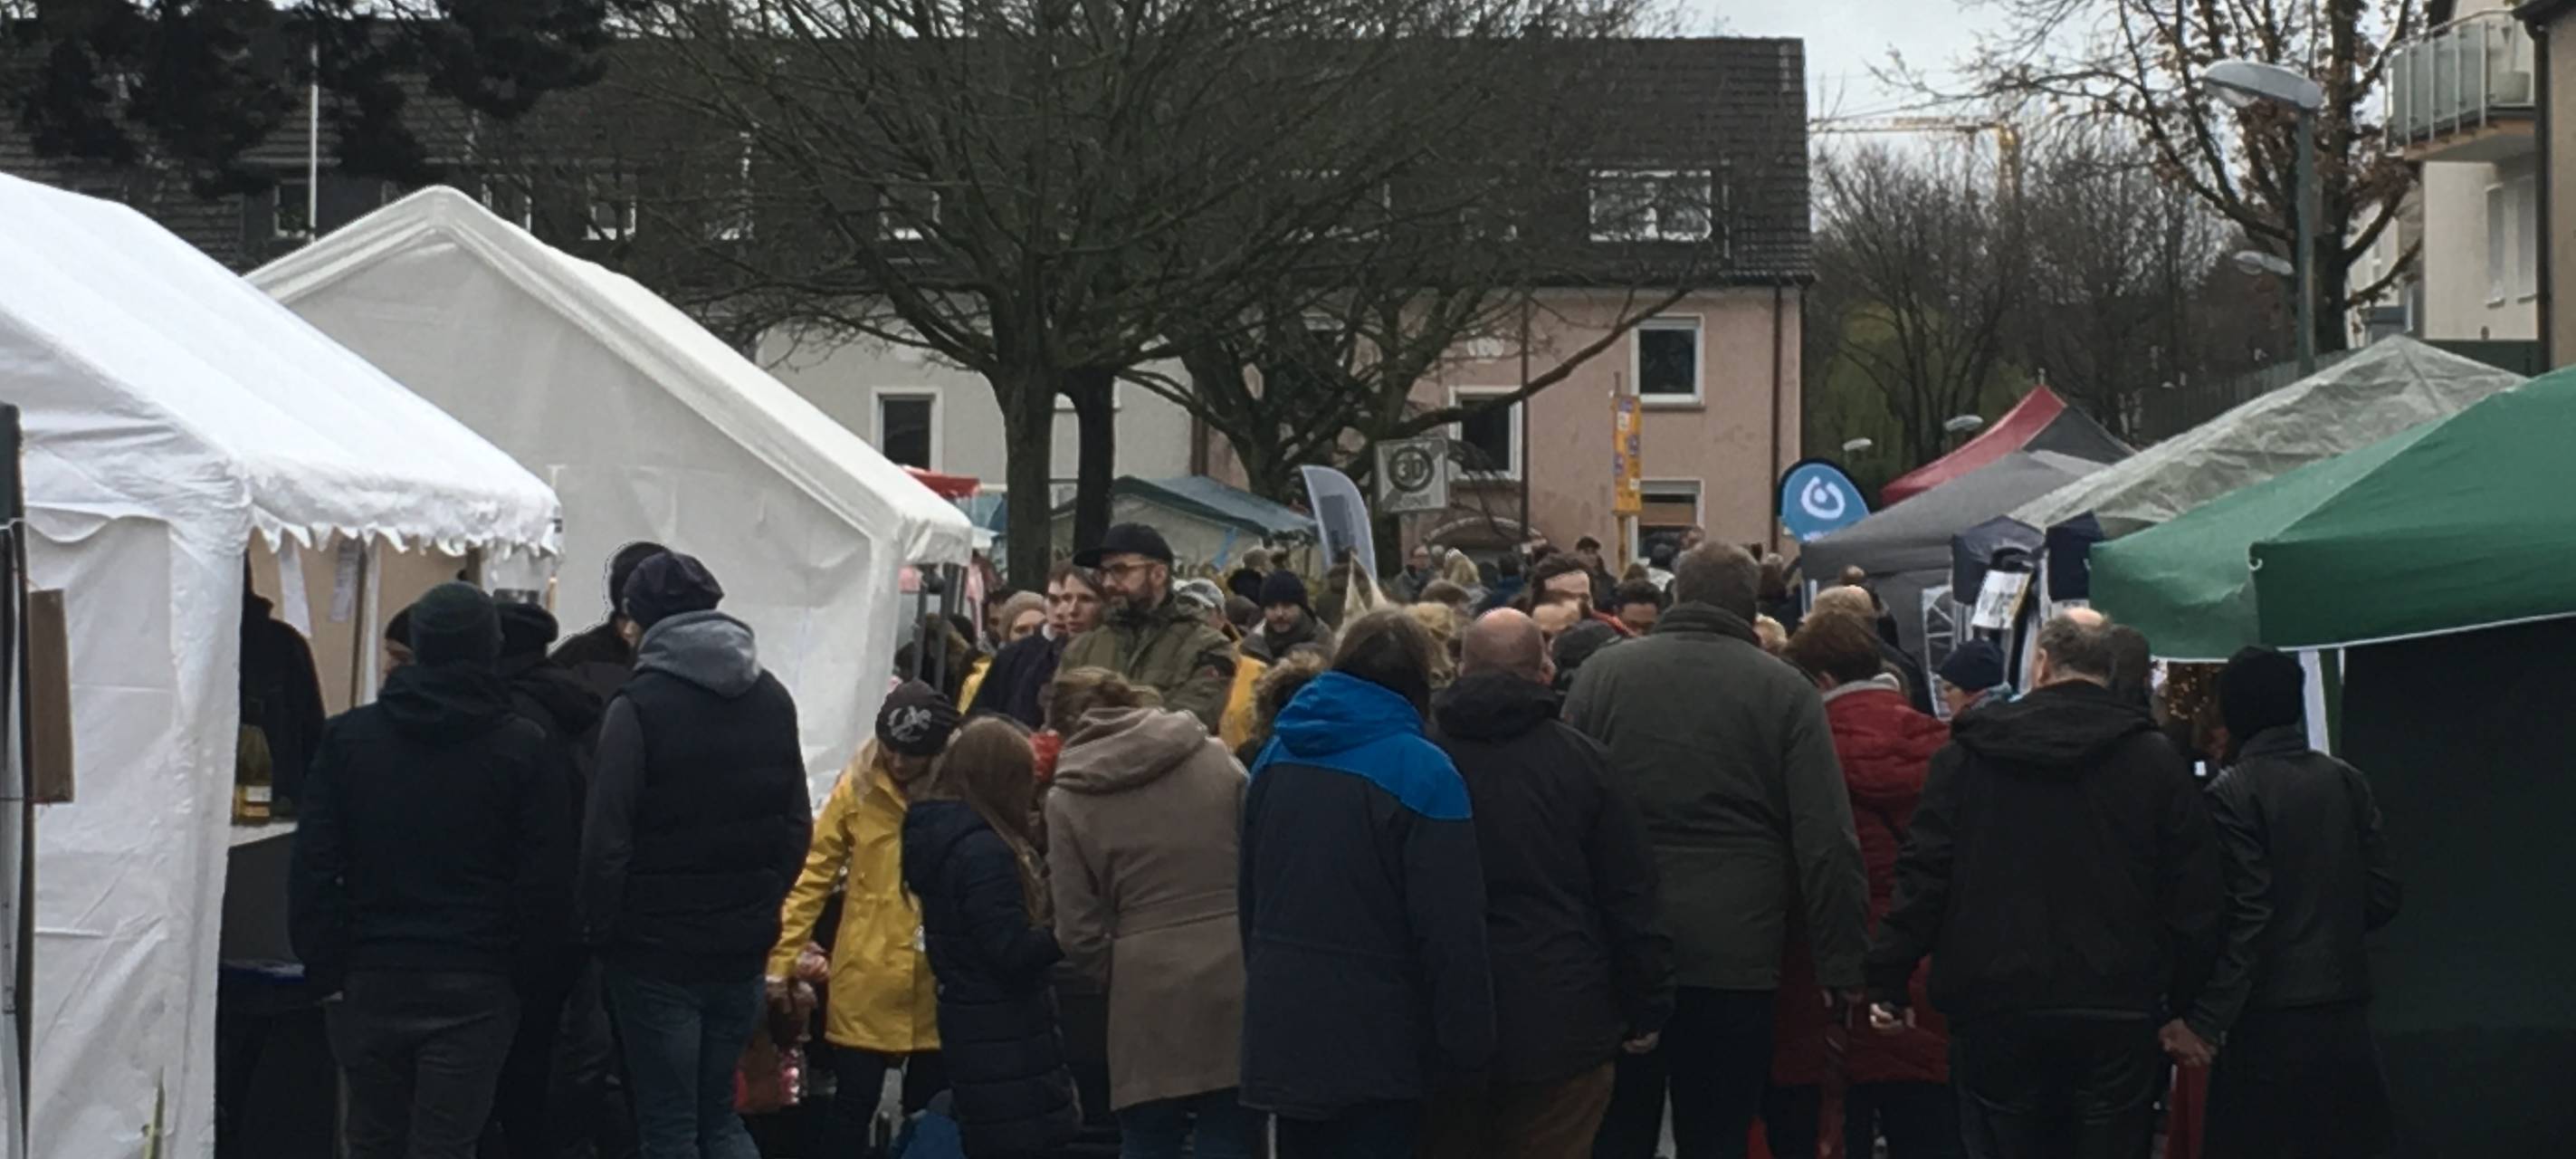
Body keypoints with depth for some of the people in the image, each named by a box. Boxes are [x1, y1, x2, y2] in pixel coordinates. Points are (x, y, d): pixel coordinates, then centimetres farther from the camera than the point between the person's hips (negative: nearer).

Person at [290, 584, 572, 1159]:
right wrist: (527, 968, 8)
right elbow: (543, 883, -4)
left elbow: (313, 867, 0)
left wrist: (323, 966, 4)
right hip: (473, 988, -2)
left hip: (370, 982, 2)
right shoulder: (524, 749, -4)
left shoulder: (347, 736, 3)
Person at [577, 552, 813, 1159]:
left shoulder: (639, 706, -13)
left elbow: (607, 839, -16)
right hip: (743, 949, 5)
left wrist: (600, 926, -5)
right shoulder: (771, 699, 6)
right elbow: (798, 825, 10)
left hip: (657, 952, -5)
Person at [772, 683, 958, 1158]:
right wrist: (782, 960, -4)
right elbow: (812, 876, 0)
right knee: (855, 1102, 5)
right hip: (866, 980, 0)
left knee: (930, 1112, 12)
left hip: (940, 981, 0)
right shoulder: (857, 788, -1)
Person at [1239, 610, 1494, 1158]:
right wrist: (1468, 1040, -11)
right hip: (1375, 1041, -6)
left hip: (1282, 1023, 6)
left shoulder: (1277, 756, 7)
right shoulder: (1422, 771, -14)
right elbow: (1451, 927, -17)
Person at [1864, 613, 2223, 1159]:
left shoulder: (1966, 755, 3)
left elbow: (1923, 878, -1)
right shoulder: (2154, 758, 3)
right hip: (2117, 1009, 0)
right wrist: (2187, 1001, 7)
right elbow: (2194, 895, 0)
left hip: (1996, 1009, 1)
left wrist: (1889, 980, 3)